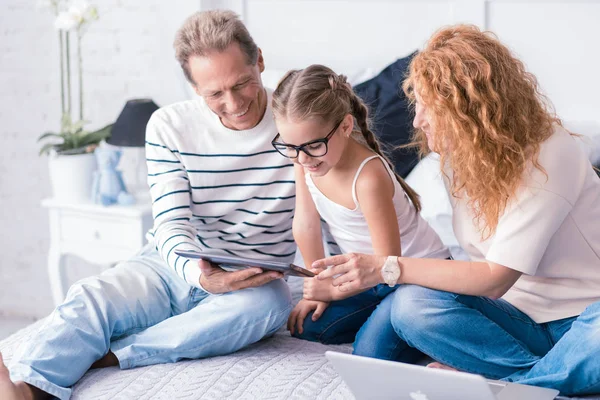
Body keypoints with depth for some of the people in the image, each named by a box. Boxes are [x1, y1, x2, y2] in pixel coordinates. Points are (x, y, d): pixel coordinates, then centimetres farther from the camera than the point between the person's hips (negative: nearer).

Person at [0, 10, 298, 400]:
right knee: (90, 296, -28)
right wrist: (200, 275, -31)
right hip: (172, 264, 2)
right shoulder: (169, 126, 0)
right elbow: (173, 223, -7)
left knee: (267, 304, -37)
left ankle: (106, 356, -39)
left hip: (255, 281, -1)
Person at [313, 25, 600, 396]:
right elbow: (487, 273, 5)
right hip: (520, 317, 6)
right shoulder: (461, 150, 1)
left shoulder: (549, 156, -19)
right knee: (412, 305, -22)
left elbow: (495, 278, -20)